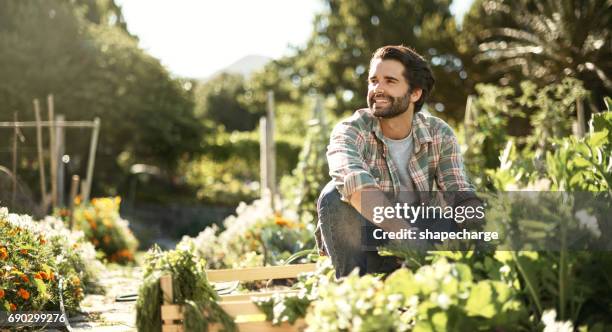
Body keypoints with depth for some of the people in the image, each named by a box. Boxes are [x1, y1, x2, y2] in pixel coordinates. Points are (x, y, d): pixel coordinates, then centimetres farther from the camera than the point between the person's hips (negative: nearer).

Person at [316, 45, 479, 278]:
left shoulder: (439, 135, -7)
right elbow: (354, 182, -40)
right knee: (336, 195, -32)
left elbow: (461, 196, -15)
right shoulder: (351, 130, -18)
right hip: (360, 242, -2)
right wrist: (404, 231, -53)